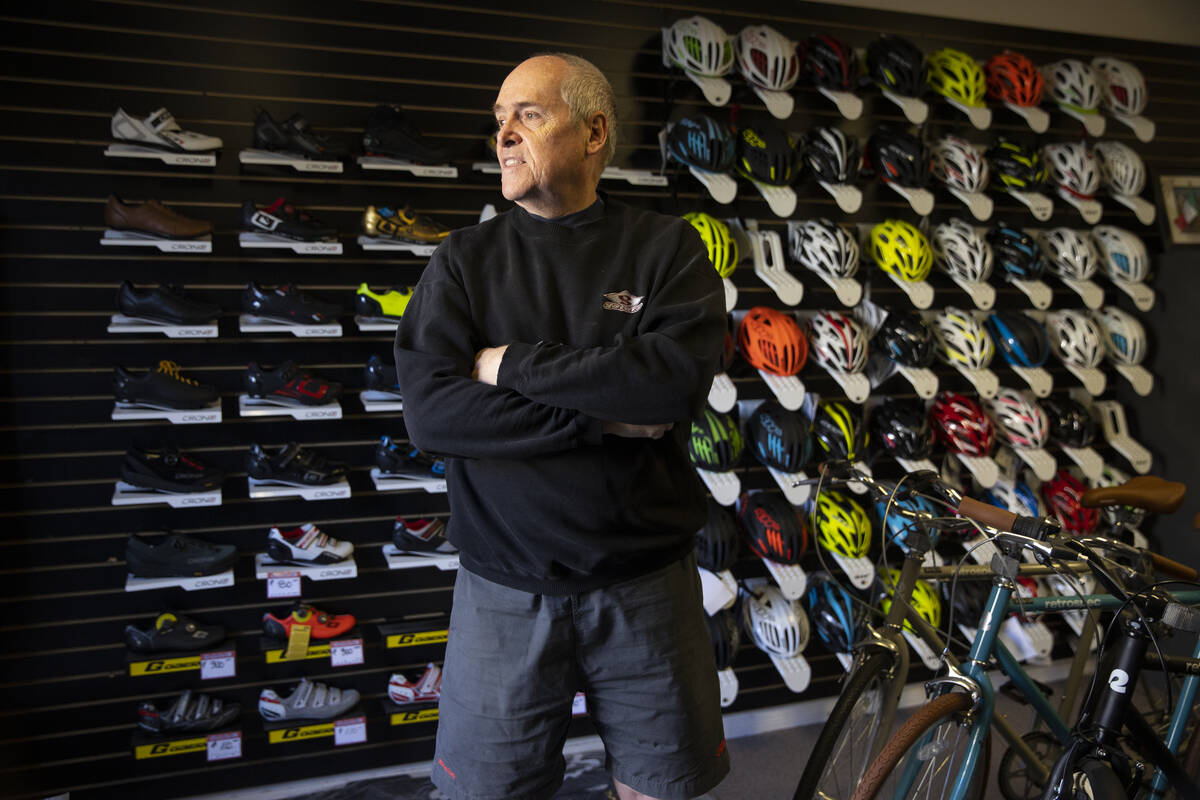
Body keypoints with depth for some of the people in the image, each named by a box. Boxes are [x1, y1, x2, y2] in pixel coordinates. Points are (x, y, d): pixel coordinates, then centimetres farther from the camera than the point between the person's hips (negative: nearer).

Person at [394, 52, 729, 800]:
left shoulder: (667, 247, 0)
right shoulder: (467, 259, 2)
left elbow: (678, 375, -19)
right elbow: (430, 412, -12)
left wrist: (514, 364, -15)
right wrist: (601, 417, -17)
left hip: (646, 582, 0)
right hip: (505, 590, 1)